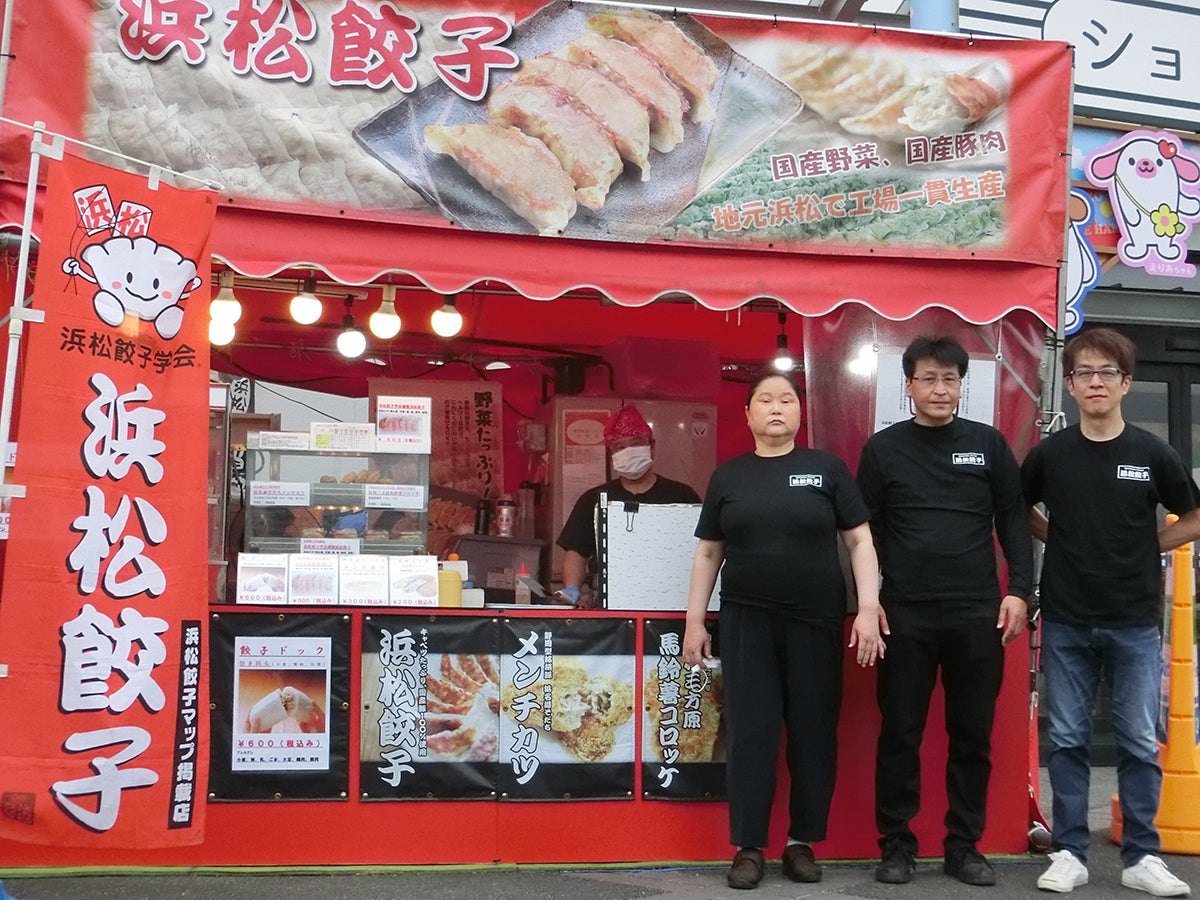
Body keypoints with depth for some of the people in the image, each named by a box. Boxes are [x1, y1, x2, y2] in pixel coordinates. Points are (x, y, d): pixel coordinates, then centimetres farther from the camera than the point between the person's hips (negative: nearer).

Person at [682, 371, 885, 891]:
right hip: (746, 622, 1)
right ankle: (748, 847, 11)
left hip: (816, 622, -1)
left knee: (813, 733, 5)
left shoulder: (827, 468, 3)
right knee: (749, 734, 2)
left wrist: (868, 608, -7)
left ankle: (802, 842, 19)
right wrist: (694, 620, 7)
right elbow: (708, 553, 11)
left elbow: (859, 541, 2)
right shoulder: (728, 476, 8)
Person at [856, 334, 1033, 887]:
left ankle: (964, 846, 19)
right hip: (904, 615, -1)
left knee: (972, 735, 7)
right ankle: (896, 846, 14)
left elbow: (1013, 521, 8)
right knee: (900, 734, 4)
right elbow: (865, 531, 5)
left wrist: (1018, 591, -1)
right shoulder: (883, 449, 5)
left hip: (978, 614, 1)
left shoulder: (988, 444, 7)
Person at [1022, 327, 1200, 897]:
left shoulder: (1152, 454, -2)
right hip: (1067, 621, 1)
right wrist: (1062, 543, 4)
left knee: (1139, 742, 5)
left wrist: (1145, 547, 1)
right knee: (1067, 740, 7)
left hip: (1135, 621, 0)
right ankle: (1069, 852, 16)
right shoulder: (1050, 453, 0)